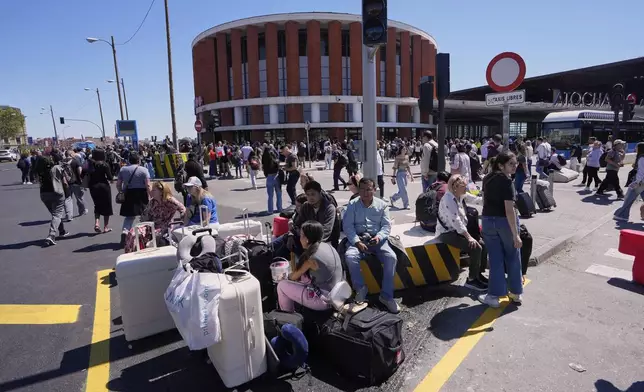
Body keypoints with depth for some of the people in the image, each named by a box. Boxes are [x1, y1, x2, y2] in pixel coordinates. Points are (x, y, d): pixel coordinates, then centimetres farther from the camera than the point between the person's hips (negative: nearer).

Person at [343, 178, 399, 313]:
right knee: (349, 256, -32)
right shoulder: (353, 204, 5)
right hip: (357, 238, -1)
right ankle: (360, 288, -10)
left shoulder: (382, 205, 7)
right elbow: (347, 226, -3)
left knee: (391, 257, -26)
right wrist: (357, 242, -18)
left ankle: (386, 296, -13)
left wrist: (379, 237, -20)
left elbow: (387, 226, 2)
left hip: (377, 239, 1)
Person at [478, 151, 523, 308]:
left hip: (488, 221, 5)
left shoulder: (487, 179, 5)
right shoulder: (506, 181, -17)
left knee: (495, 259, 11)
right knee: (512, 257, 14)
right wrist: (515, 235, -20)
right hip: (505, 222, -5)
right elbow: (509, 210, -22)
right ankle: (516, 293, 27)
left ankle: (494, 296, 13)